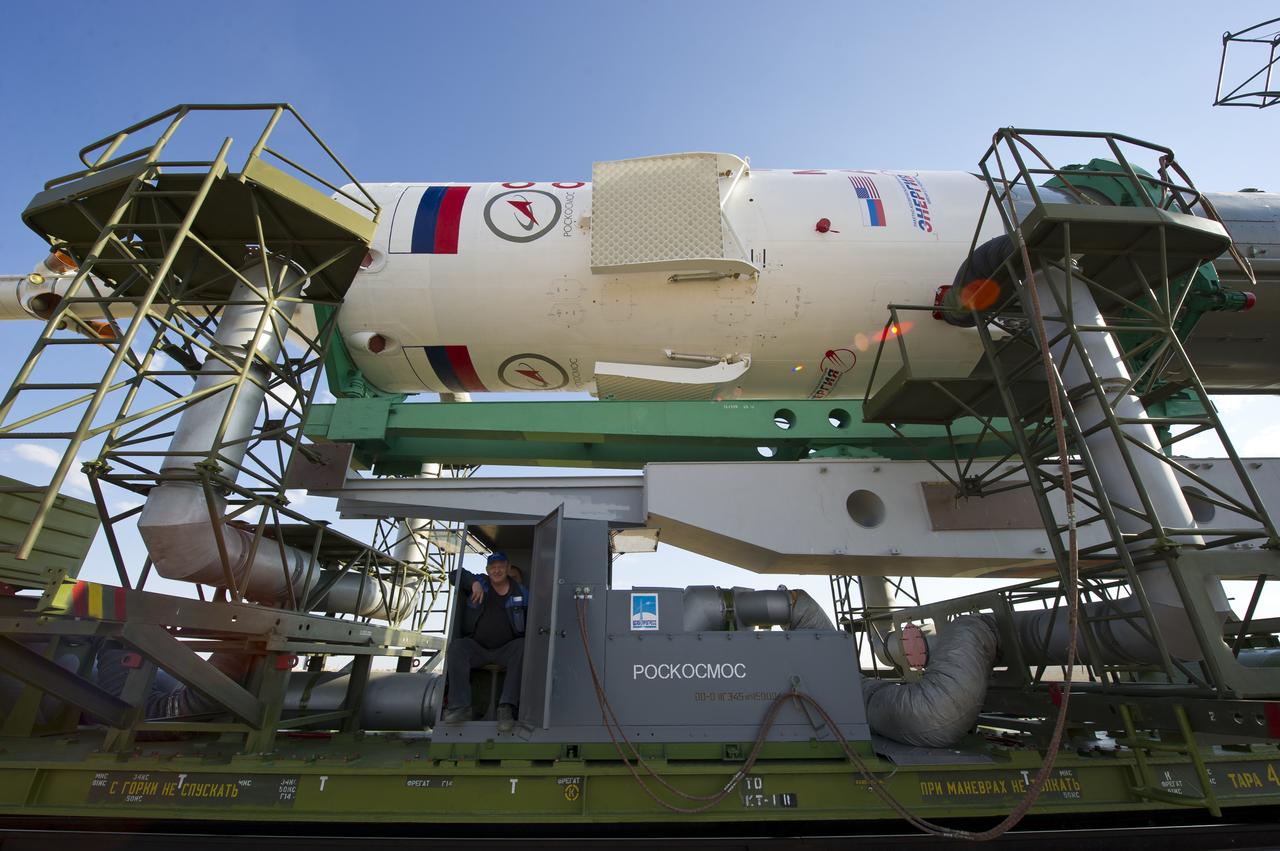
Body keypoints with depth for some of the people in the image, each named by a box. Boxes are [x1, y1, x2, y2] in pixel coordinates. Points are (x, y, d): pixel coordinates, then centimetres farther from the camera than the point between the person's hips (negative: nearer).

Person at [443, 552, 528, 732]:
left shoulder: (520, 592, 6)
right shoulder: (480, 583, 5)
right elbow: (456, 574, -4)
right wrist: (473, 583, -22)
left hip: (506, 650, -1)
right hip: (476, 648, 1)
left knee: (523, 647, -30)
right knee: (456, 647, -27)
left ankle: (507, 707, -34)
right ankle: (461, 706, -29)